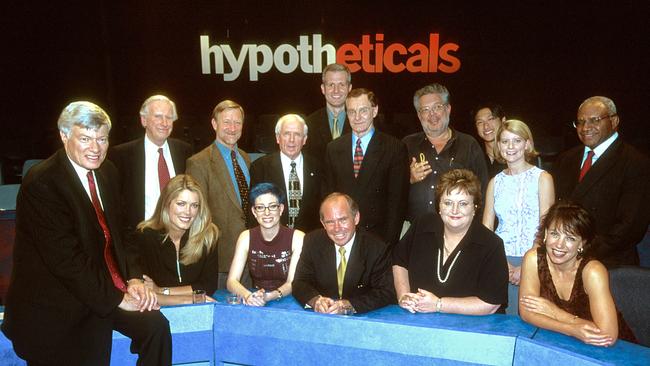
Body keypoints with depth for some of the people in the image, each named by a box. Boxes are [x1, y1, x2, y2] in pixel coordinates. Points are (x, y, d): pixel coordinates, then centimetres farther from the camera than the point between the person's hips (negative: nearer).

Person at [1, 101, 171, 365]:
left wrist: (133, 279, -4)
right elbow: (65, 259, -21)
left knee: (156, 325, -12)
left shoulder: (107, 172, 5)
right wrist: (116, 299, -17)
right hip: (60, 302, -6)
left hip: (109, 289, 6)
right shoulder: (41, 183, -17)